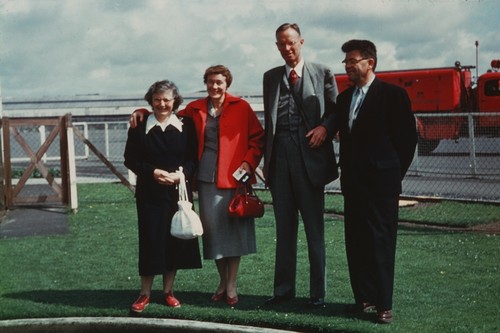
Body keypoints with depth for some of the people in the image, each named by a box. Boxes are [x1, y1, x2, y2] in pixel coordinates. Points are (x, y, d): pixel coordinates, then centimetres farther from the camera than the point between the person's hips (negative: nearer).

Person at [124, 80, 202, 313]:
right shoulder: (139, 127, 0)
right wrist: (153, 172, -14)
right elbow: (130, 160, 0)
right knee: (151, 240, -2)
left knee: (175, 239, 5)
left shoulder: (185, 126, 3)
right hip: (149, 193, -1)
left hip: (178, 191, 2)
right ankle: (145, 294, 9)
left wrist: (180, 174, -15)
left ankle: (168, 291, 18)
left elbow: (194, 159, 3)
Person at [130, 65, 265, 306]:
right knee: (212, 228, 4)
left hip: (233, 176, -3)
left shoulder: (241, 107, 3)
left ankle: (232, 286, 8)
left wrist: (249, 162, -9)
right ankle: (223, 281, 18)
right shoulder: (195, 109, 11)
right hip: (206, 178, 3)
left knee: (233, 228, 0)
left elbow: (258, 138, 4)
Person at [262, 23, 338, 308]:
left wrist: (325, 127, -15)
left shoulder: (322, 73, 6)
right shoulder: (271, 77, 15)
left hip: (310, 155, -3)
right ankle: (284, 288, 18)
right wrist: (266, 159, 8)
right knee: (284, 228, 10)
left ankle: (318, 292, 8)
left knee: (315, 228, 1)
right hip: (280, 157, 3)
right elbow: (269, 119, 15)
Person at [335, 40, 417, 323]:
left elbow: (408, 137, -5)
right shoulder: (345, 98, 14)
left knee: (381, 244, -5)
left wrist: (394, 173, -3)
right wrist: (347, 172, 10)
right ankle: (364, 298, 17)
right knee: (356, 243, 8)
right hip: (353, 183, 7)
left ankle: (384, 305, 0)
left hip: (381, 183, -7)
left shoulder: (393, 95, -6)